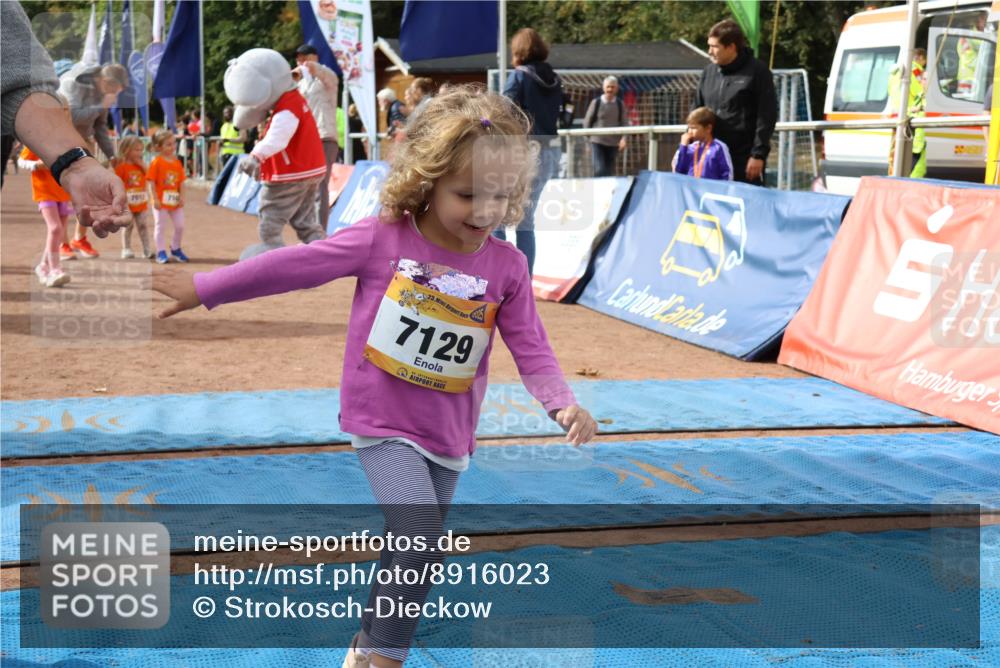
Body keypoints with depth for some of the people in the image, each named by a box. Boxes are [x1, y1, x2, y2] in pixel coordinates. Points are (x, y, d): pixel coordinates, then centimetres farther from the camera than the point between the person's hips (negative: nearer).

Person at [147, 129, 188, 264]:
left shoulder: (177, 162, 5)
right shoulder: (156, 162, -11)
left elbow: (181, 182, 7)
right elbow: (152, 182, -12)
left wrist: (181, 197, -2)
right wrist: (155, 199, -16)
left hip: (175, 202, 5)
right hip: (161, 202, -5)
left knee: (180, 226, 9)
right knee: (160, 227, 2)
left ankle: (175, 249, 27)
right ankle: (161, 252, 10)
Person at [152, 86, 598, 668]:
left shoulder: (507, 266, -4)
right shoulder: (383, 240, -13)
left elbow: (532, 348, -2)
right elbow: (295, 266, -8)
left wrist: (563, 403, -20)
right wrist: (204, 289, -3)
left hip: (448, 435, 4)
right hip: (384, 424, -4)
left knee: (410, 560, 15)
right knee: (422, 538, -21)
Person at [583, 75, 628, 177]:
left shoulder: (620, 104, 3)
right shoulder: (596, 103, -2)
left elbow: (624, 123, 2)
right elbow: (587, 122, 5)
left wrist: (623, 138, -15)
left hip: (613, 144, 2)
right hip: (597, 142, -2)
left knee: (610, 171, 9)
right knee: (599, 170, -16)